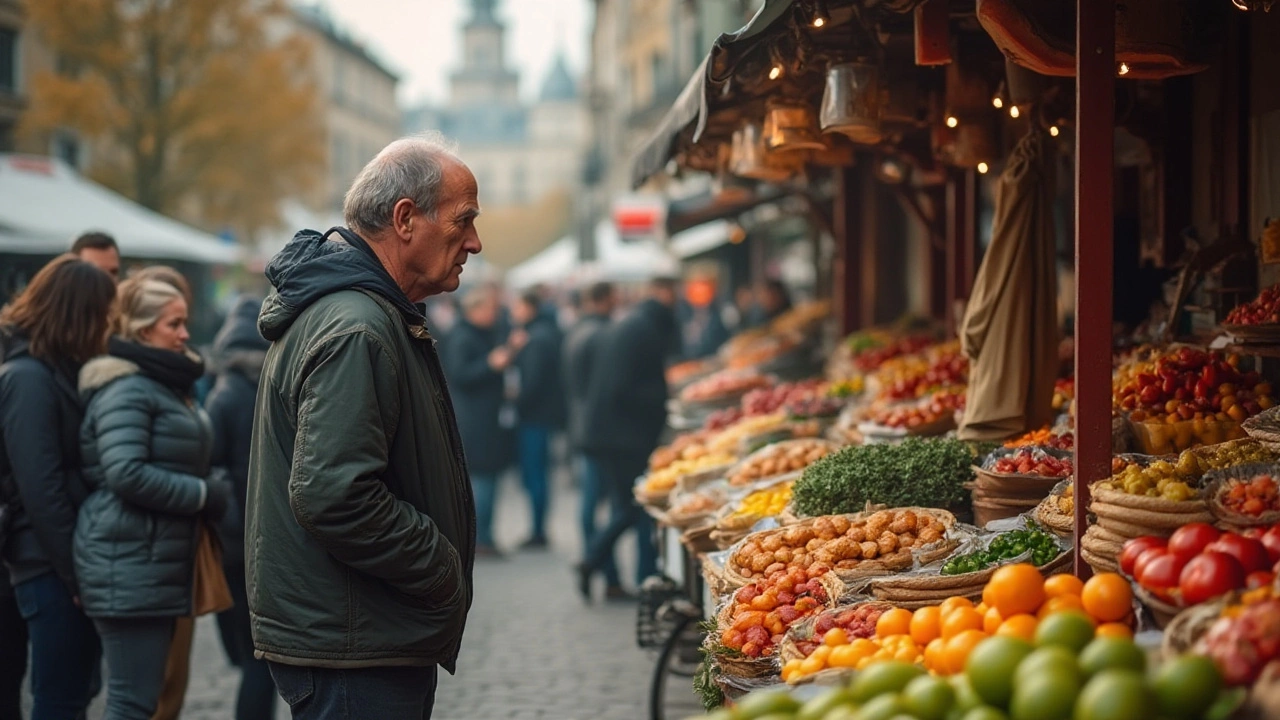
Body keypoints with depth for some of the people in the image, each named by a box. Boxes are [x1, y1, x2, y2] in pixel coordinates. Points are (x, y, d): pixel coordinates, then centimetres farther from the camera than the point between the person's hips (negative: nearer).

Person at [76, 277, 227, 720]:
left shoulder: (164, 384, 20)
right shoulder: (127, 388, -12)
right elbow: (126, 474, -22)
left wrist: (209, 493, 10)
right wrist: (205, 494, -15)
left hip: (161, 562, 10)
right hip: (130, 564, -10)